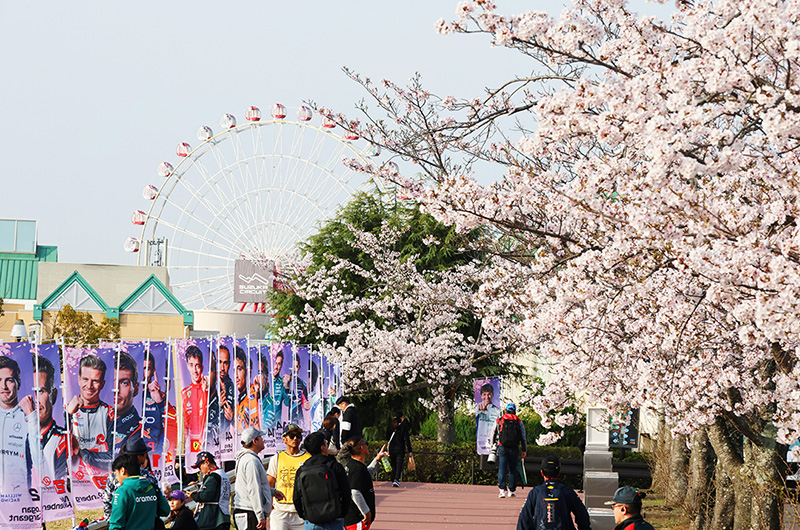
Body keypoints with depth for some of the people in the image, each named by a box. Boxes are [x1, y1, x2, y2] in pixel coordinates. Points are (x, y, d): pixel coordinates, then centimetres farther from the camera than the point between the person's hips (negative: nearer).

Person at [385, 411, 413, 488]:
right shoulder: (403, 426, -6)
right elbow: (407, 438, -7)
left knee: (393, 465, 15)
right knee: (399, 465, -4)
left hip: (391, 448, 4)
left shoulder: (390, 426, 4)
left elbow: (387, 438, 11)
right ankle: (396, 480, -21)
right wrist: (410, 450, -3)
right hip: (400, 449, -4)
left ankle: (393, 481, 15)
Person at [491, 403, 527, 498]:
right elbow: (523, 437, 7)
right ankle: (512, 490, 13)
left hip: (502, 447, -1)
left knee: (502, 469, -2)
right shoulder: (519, 422, 7)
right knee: (513, 469, 10)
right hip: (514, 449, 1)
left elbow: (493, 434, 11)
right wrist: (524, 451, 12)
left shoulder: (499, 420, 6)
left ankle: (502, 490, -13)